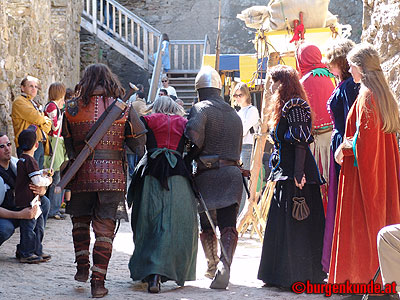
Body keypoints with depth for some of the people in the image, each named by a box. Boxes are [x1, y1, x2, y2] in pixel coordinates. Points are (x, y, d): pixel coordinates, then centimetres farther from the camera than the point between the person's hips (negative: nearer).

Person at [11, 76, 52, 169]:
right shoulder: (19, 102, -4)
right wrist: (44, 119, 7)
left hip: (40, 145, 9)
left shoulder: (34, 104, 25)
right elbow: (36, 118, -14)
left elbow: (48, 124, 19)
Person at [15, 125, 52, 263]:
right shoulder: (30, 161, -18)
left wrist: (43, 173, 15)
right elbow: (37, 181, -24)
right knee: (28, 226, -4)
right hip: (27, 201, -10)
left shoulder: (22, 159, 13)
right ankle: (26, 254, 1)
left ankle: (37, 251, 21)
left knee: (39, 225, 15)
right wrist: (48, 181, -7)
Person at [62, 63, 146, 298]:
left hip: (82, 173, 1)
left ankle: (82, 267, 15)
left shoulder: (72, 108, 2)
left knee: (80, 221, 23)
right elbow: (138, 141, 3)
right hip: (113, 175, -1)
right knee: (105, 229, 4)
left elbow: (68, 144, 7)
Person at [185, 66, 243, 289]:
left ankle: (212, 264, 22)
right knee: (228, 225, -3)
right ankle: (225, 264, -24)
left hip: (208, 173, -4)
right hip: (233, 172, 4)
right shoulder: (234, 114, 18)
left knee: (207, 224, 14)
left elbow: (194, 132, -21)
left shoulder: (201, 108, -3)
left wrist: (190, 157, -8)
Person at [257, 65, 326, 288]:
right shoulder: (284, 106, 19)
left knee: (294, 225, -8)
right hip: (286, 173, 10)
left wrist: (298, 172, -24)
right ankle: (283, 274, 16)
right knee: (282, 225, 11)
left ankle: (297, 277, -4)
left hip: (296, 173, -10)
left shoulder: (294, 106, -12)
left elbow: (301, 142, -18)